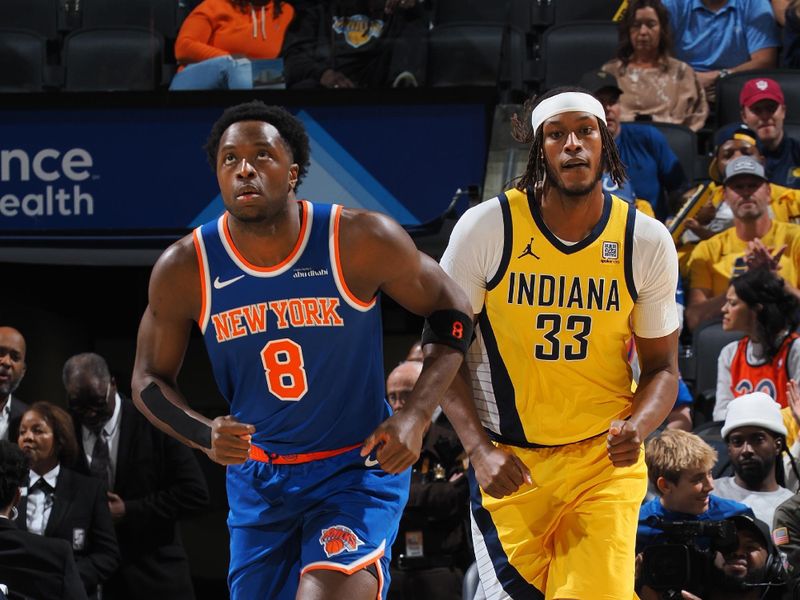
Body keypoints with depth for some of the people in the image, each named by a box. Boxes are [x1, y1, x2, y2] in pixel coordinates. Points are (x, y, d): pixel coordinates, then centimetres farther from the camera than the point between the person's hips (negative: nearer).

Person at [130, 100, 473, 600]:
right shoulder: (185, 269, -10)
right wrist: (206, 436, -16)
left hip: (360, 469, -4)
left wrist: (416, 417, -14)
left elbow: (451, 310, -2)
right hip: (257, 479, 4)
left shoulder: (361, 241, -16)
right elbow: (149, 379, 3)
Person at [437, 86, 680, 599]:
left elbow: (662, 367, 5)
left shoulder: (648, 241, -4)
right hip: (508, 463, 0)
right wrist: (479, 450, -13)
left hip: (604, 461, 0)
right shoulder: (487, 227, -9)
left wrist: (636, 428, -17)